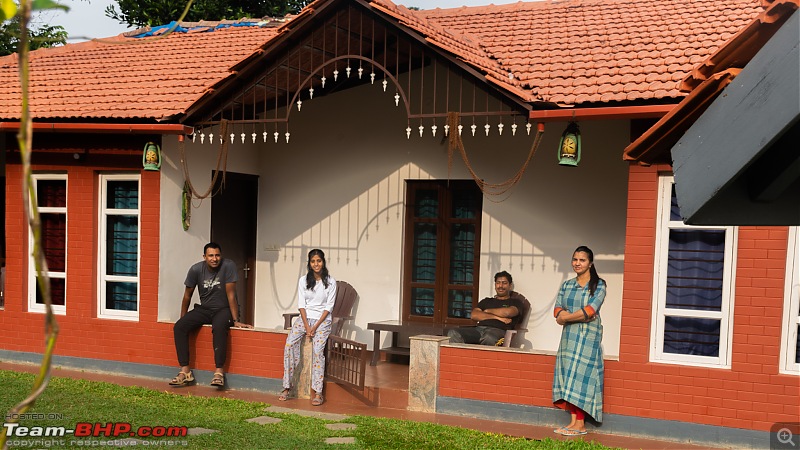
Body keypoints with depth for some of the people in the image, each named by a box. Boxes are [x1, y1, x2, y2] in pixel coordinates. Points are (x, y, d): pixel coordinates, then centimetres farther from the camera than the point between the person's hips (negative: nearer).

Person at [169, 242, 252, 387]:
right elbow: (187, 295, 4)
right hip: (204, 309, 4)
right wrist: (183, 319, 9)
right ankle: (185, 371, -15)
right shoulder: (196, 269, -8)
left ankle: (219, 372, -32)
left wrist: (236, 320, -20)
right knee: (179, 327, -18)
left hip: (224, 309, -4)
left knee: (219, 328, -37)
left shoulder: (228, 266, -17)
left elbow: (230, 294, -18)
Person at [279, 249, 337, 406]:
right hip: (305, 317, 3)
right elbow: (301, 304, 2)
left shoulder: (330, 282, 0)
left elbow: (329, 307, -3)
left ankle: (318, 393, -22)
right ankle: (287, 387, -14)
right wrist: (306, 326, -10)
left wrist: (316, 326, -12)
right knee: (289, 344, -20)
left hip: (322, 320, -3)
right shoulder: (303, 280, 7)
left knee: (318, 350, -22)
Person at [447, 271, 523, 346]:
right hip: (478, 328, 4)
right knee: (453, 333, -27)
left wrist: (488, 311, 13)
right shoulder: (486, 301, 32)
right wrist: (497, 317, 1)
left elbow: (508, 312, -4)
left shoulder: (515, 302, 21)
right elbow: (474, 315, 13)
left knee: (489, 338, -45)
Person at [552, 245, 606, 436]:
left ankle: (580, 424, -2)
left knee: (581, 377, -7)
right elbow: (558, 311, 5)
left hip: (588, 337, -5)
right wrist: (579, 315, -12)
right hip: (569, 336, 5)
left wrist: (566, 317, -6)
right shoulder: (566, 285, 13)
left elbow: (590, 311, -14)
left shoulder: (598, 285, -3)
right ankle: (573, 420, 7)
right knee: (569, 379, 3)